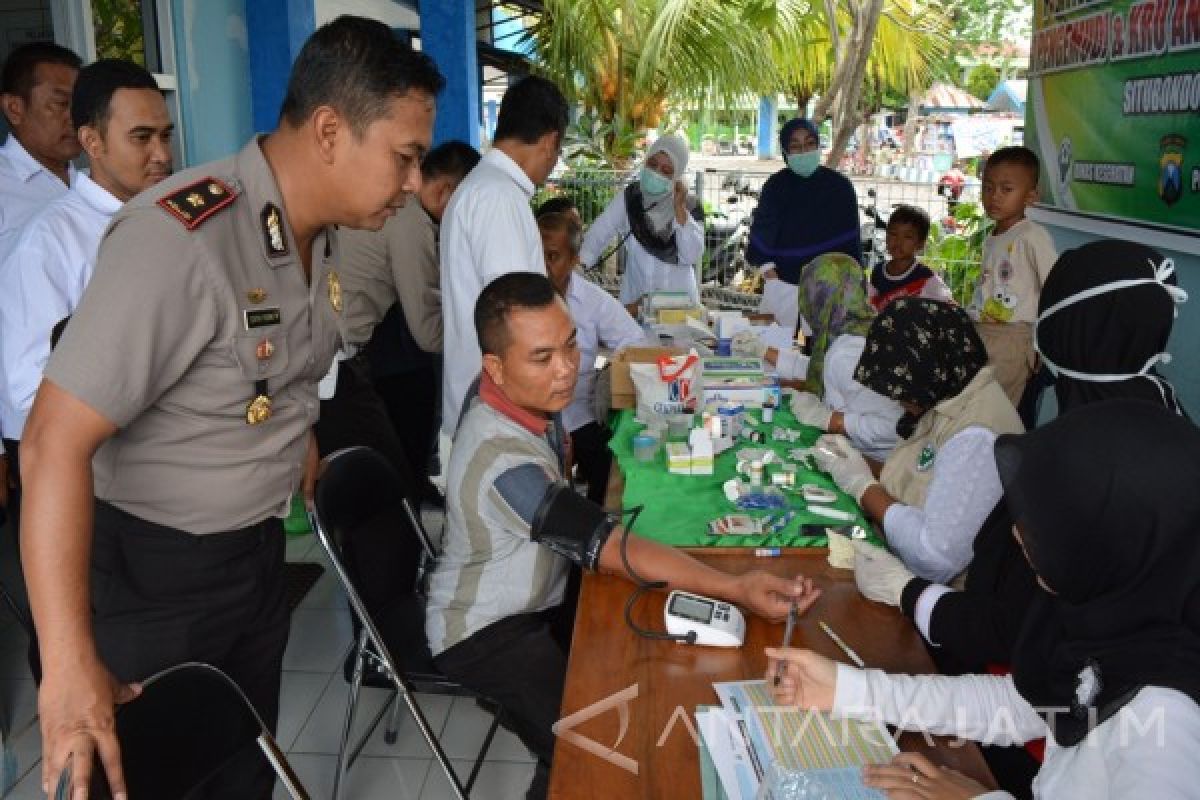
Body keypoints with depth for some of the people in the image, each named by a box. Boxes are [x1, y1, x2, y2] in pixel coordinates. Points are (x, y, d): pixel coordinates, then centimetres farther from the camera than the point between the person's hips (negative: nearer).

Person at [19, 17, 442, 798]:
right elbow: (55, 442, -29)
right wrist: (70, 667, -30)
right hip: (154, 570, -7)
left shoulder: (325, 233, -1)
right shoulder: (177, 238, -27)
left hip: (258, 549, 7)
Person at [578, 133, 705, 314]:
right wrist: (577, 268, -20)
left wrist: (679, 208, -18)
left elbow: (692, 256, -13)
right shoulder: (629, 198, -1)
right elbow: (598, 234, -5)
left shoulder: (690, 206, -3)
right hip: (635, 299, 0)